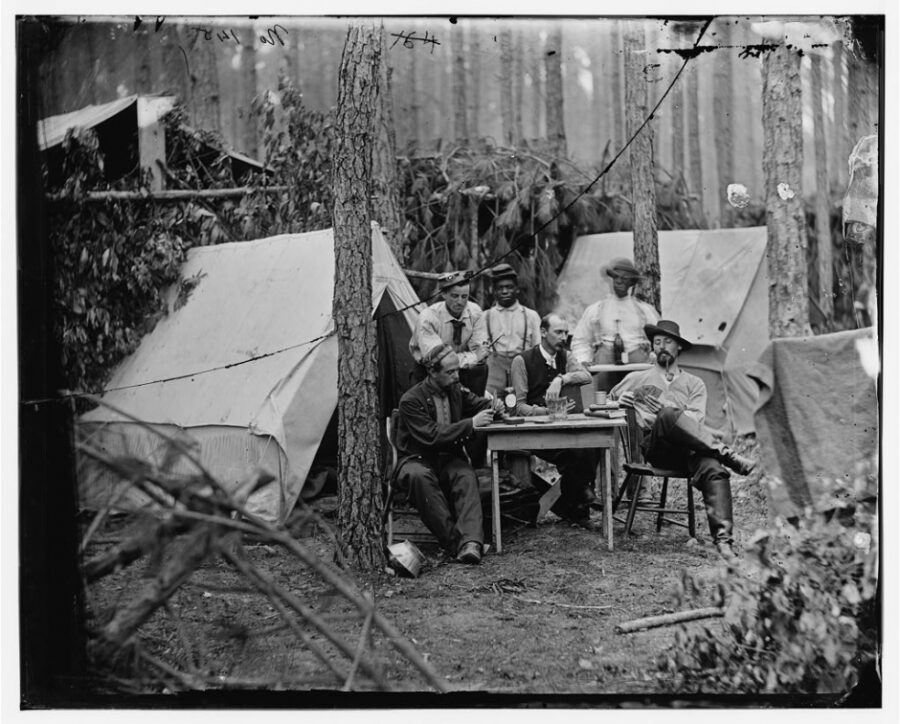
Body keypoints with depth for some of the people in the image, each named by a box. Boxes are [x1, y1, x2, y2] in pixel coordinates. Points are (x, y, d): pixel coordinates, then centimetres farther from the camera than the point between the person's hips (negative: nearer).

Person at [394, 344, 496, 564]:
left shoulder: (456, 391, 6)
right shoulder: (411, 400, -13)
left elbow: (482, 405, 19)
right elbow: (431, 436, -22)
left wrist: (494, 407, -6)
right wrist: (471, 423, -24)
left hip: (449, 460, 4)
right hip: (417, 460, -4)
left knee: (466, 476, -31)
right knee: (420, 477, -39)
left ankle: (470, 543, -48)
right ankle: (454, 542, -39)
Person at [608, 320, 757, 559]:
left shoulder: (694, 384, 25)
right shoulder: (637, 379, 27)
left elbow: (694, 419, 7)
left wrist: (662, 408, -8)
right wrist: (620, 402, 8)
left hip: (688, 448, 1)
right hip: (654, 446, -1)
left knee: (713, 469, -35)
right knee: (668, 415, -37)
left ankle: (722, 539, -46)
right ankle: (728, 455, -37)